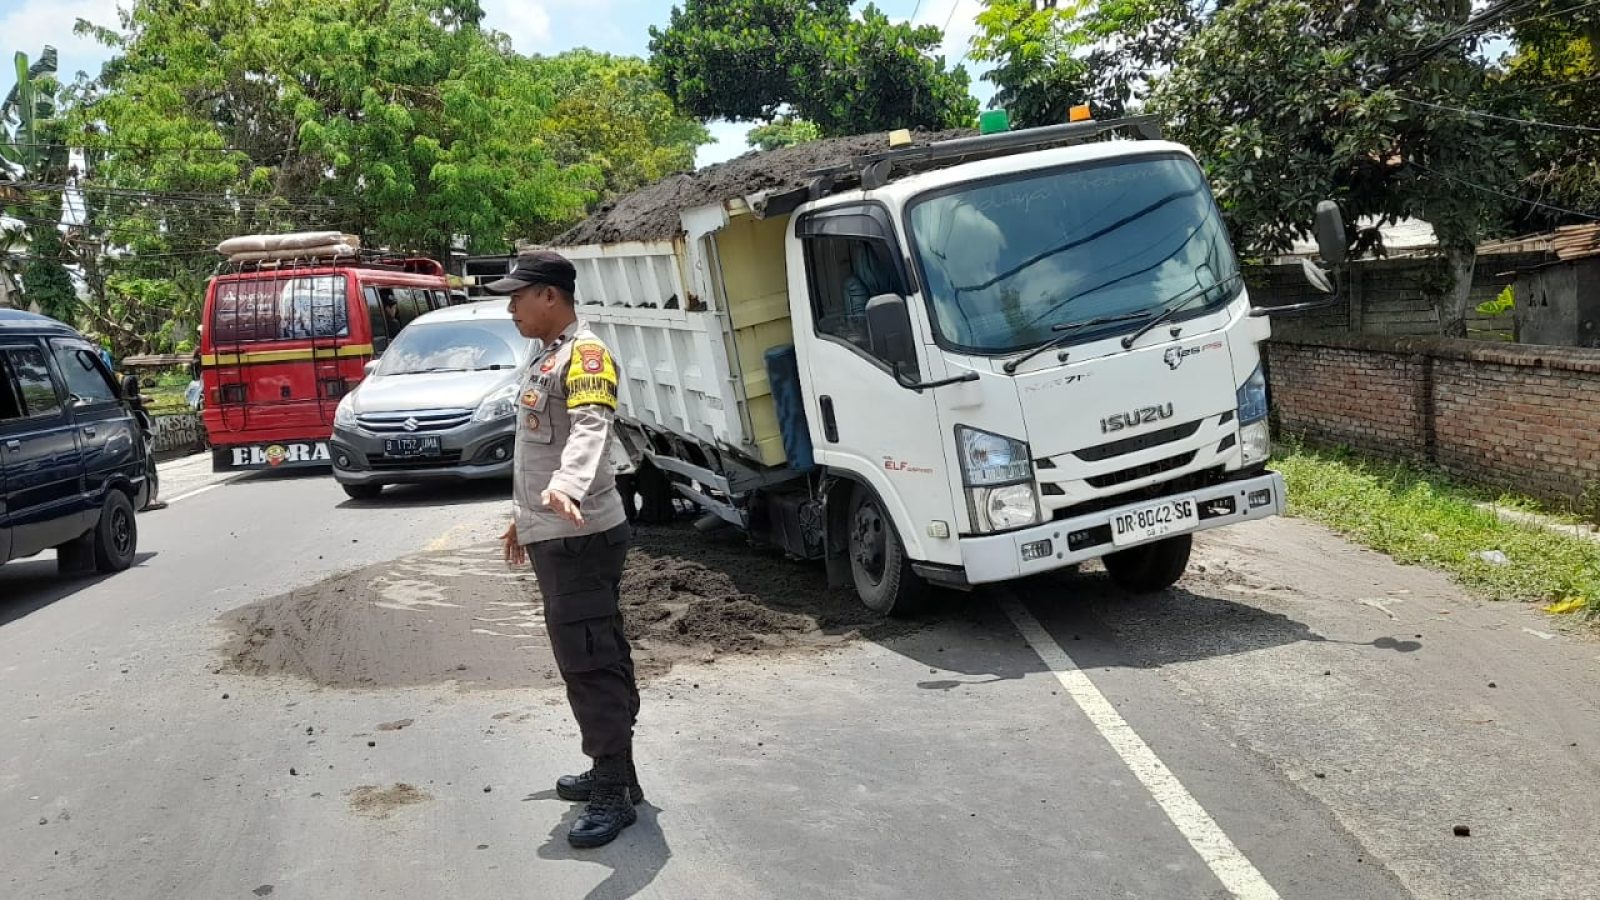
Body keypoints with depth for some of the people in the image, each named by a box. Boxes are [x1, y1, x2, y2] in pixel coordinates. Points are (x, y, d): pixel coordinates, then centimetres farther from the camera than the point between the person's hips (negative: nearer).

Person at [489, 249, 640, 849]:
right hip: (556, 535, 10)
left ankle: (614, 794, -1)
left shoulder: (585, 354, -14)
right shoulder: (545, 357, 18)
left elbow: (589, 429, -33)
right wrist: (523, 516, 32)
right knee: (596, 657, 15)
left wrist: (567, 487, -50)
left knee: (588, 663, -7)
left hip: (580, 536, -10)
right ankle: (611, 771, 24)